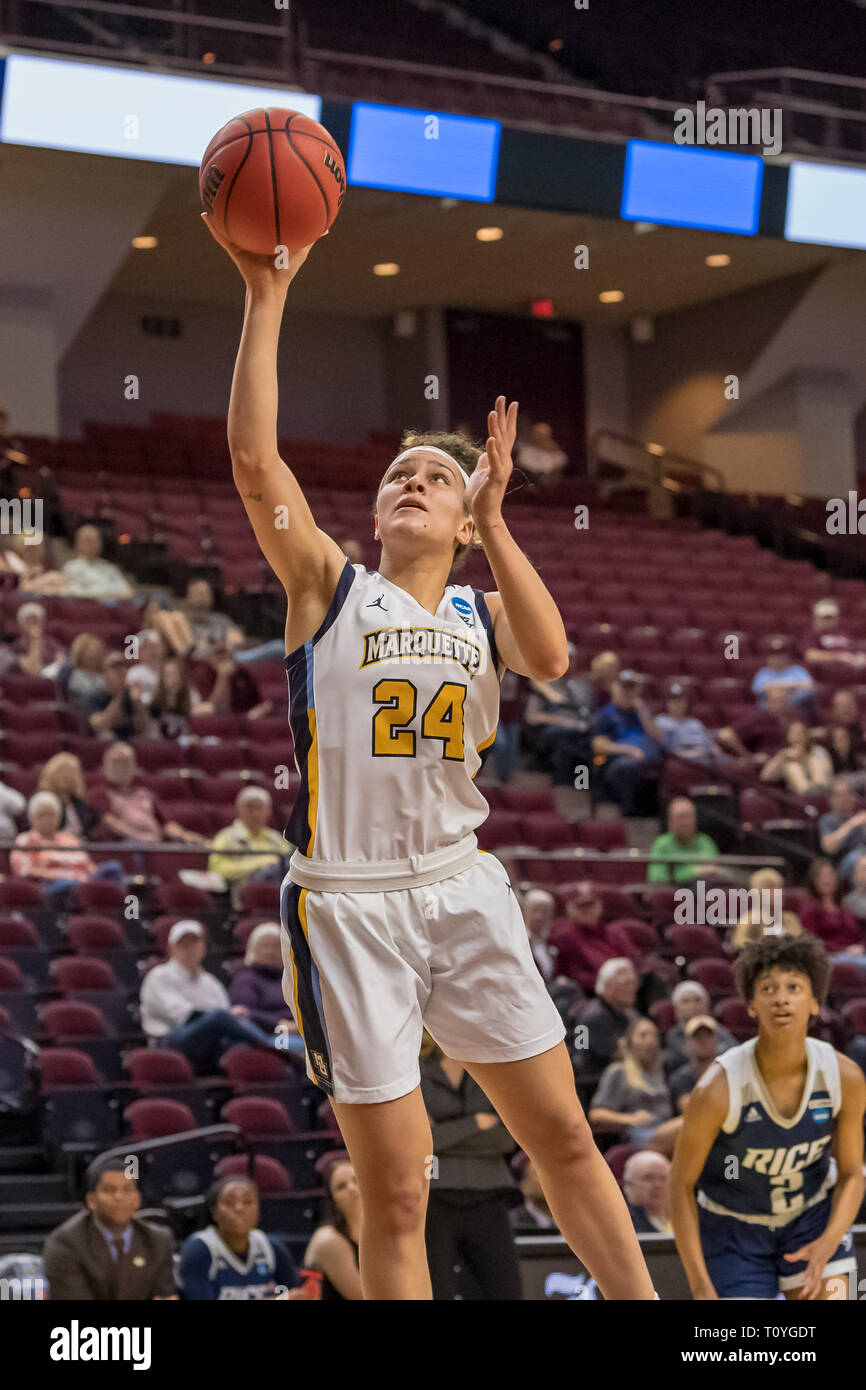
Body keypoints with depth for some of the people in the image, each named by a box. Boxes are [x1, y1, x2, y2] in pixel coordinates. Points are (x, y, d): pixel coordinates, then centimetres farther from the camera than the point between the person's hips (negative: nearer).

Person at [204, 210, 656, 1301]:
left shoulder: (483, 610, 12)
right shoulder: (328, 587, 4)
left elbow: (550, 659, -12)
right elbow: (252, 456, -10)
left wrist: (493, 520, -13)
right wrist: (267, 296, -15)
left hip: (462, 892, 3)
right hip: (347, 903, -3)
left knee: (564, 1137, 7)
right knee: (395, 1197, -2)